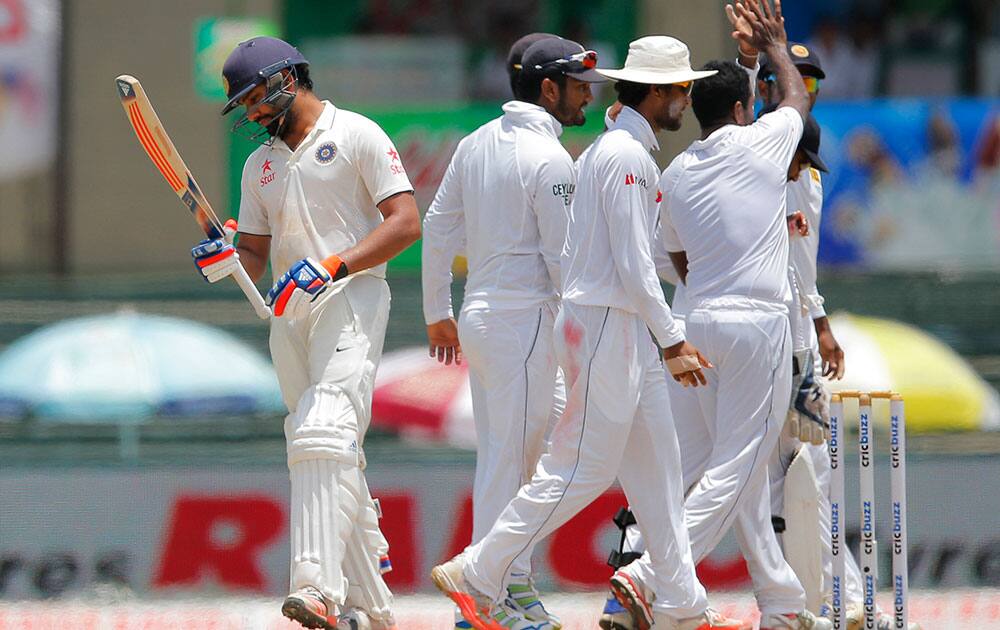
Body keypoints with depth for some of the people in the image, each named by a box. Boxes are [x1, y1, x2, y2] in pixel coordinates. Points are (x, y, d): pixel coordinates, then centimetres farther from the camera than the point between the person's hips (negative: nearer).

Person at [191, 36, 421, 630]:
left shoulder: (357, 135, 0)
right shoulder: (260, 164, 22)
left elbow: (406, 222, -9)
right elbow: (257, 257, 22)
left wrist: (332, 266, -18)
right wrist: (227, 261, -2)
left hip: (351, 301, -8)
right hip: (288, 315, 8)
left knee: (325, 437, -24)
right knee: (329, 460, 7)